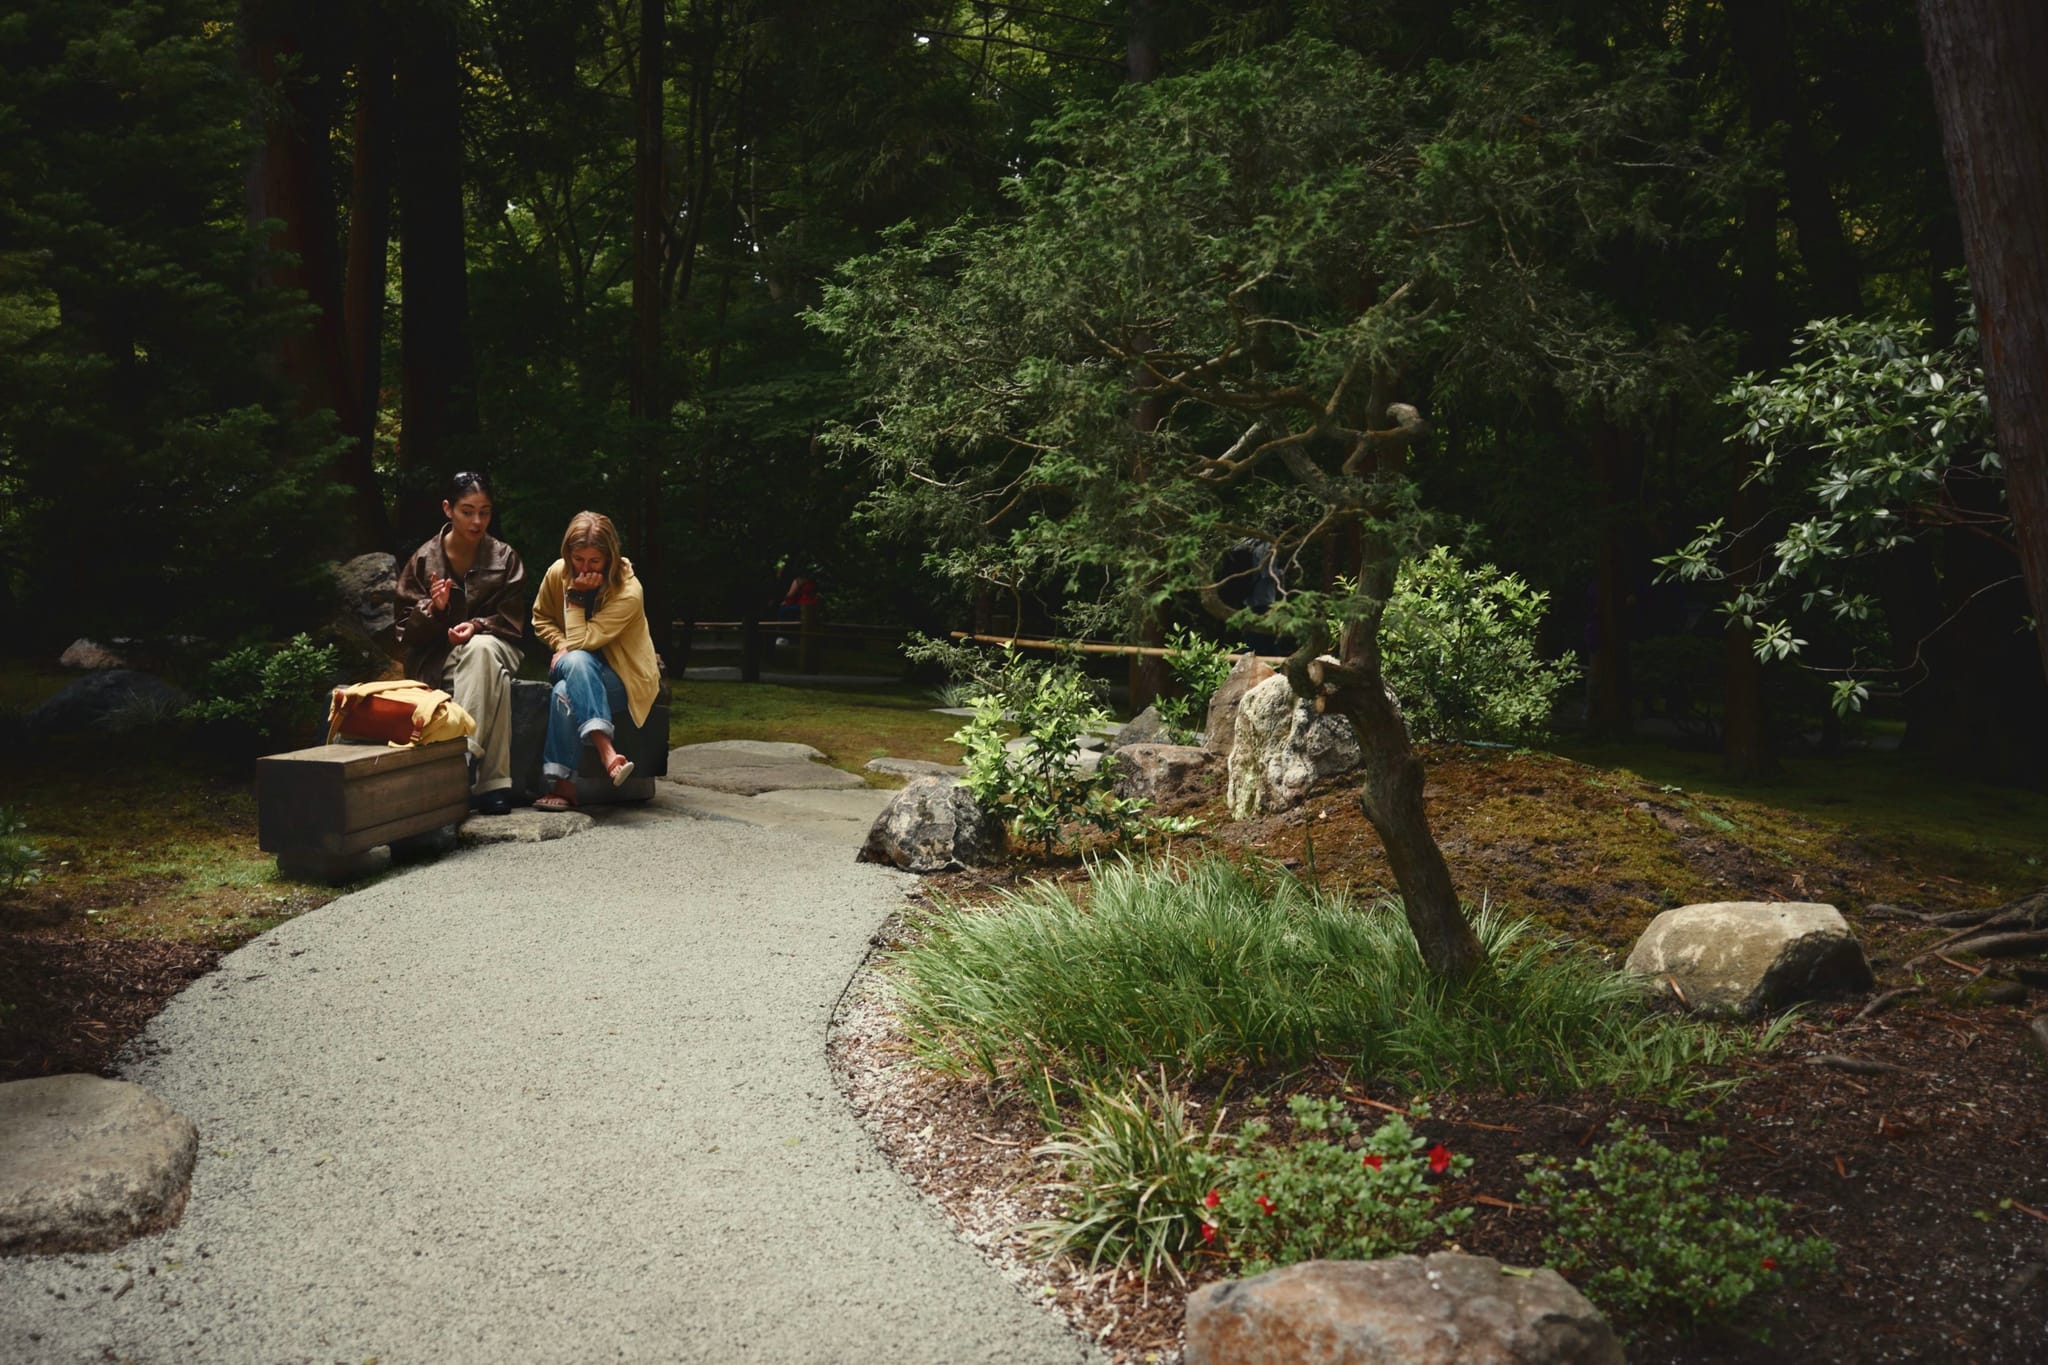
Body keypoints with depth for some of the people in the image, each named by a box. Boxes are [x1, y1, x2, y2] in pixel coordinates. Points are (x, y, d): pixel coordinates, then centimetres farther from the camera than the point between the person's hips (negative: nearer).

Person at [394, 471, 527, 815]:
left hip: (492, 644, 1)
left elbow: (511, 621, 3)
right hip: (436, 658, -1)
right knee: (494, 679, -36)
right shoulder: (424, 560, 3)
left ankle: (466, 753, -46)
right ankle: (492, 782, -42)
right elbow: (407, 631, 4)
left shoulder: (505, 558, 5)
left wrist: (478, 626, -18)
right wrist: (433, 609, -17)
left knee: (481, 649, -39)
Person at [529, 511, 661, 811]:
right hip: (574, 668, 4)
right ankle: (606, 752, -48)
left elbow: (582, 641, -23)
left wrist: (577, 594, -21)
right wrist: (562, 645, -7)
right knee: (576, 661, -36)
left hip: (623, 678, -4)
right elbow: (541, 619, 12)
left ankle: (564, 784, -33)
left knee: (566, 693, -36)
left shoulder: (628, 591, -20)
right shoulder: (557, 573, -5)